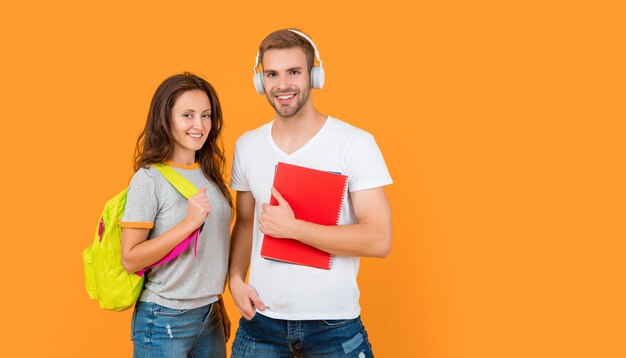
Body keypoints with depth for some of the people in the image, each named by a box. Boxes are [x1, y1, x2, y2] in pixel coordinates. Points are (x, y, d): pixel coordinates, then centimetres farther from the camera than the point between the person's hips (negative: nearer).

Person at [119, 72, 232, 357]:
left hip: (209, 315, 6)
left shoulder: (209, 174, 5)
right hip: (164, 320, -5)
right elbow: (130, 259, -17)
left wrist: (218, 303, 16)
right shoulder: (149, 178, -13)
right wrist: (190, 223, -25)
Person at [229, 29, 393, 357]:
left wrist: (292, 227, -21)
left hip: (334, 324, -3)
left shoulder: (356, 143, -11)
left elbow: (379, 240, -16)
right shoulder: (246, 146, 3)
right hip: (261, 318, 4)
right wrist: (235, 279, -3)